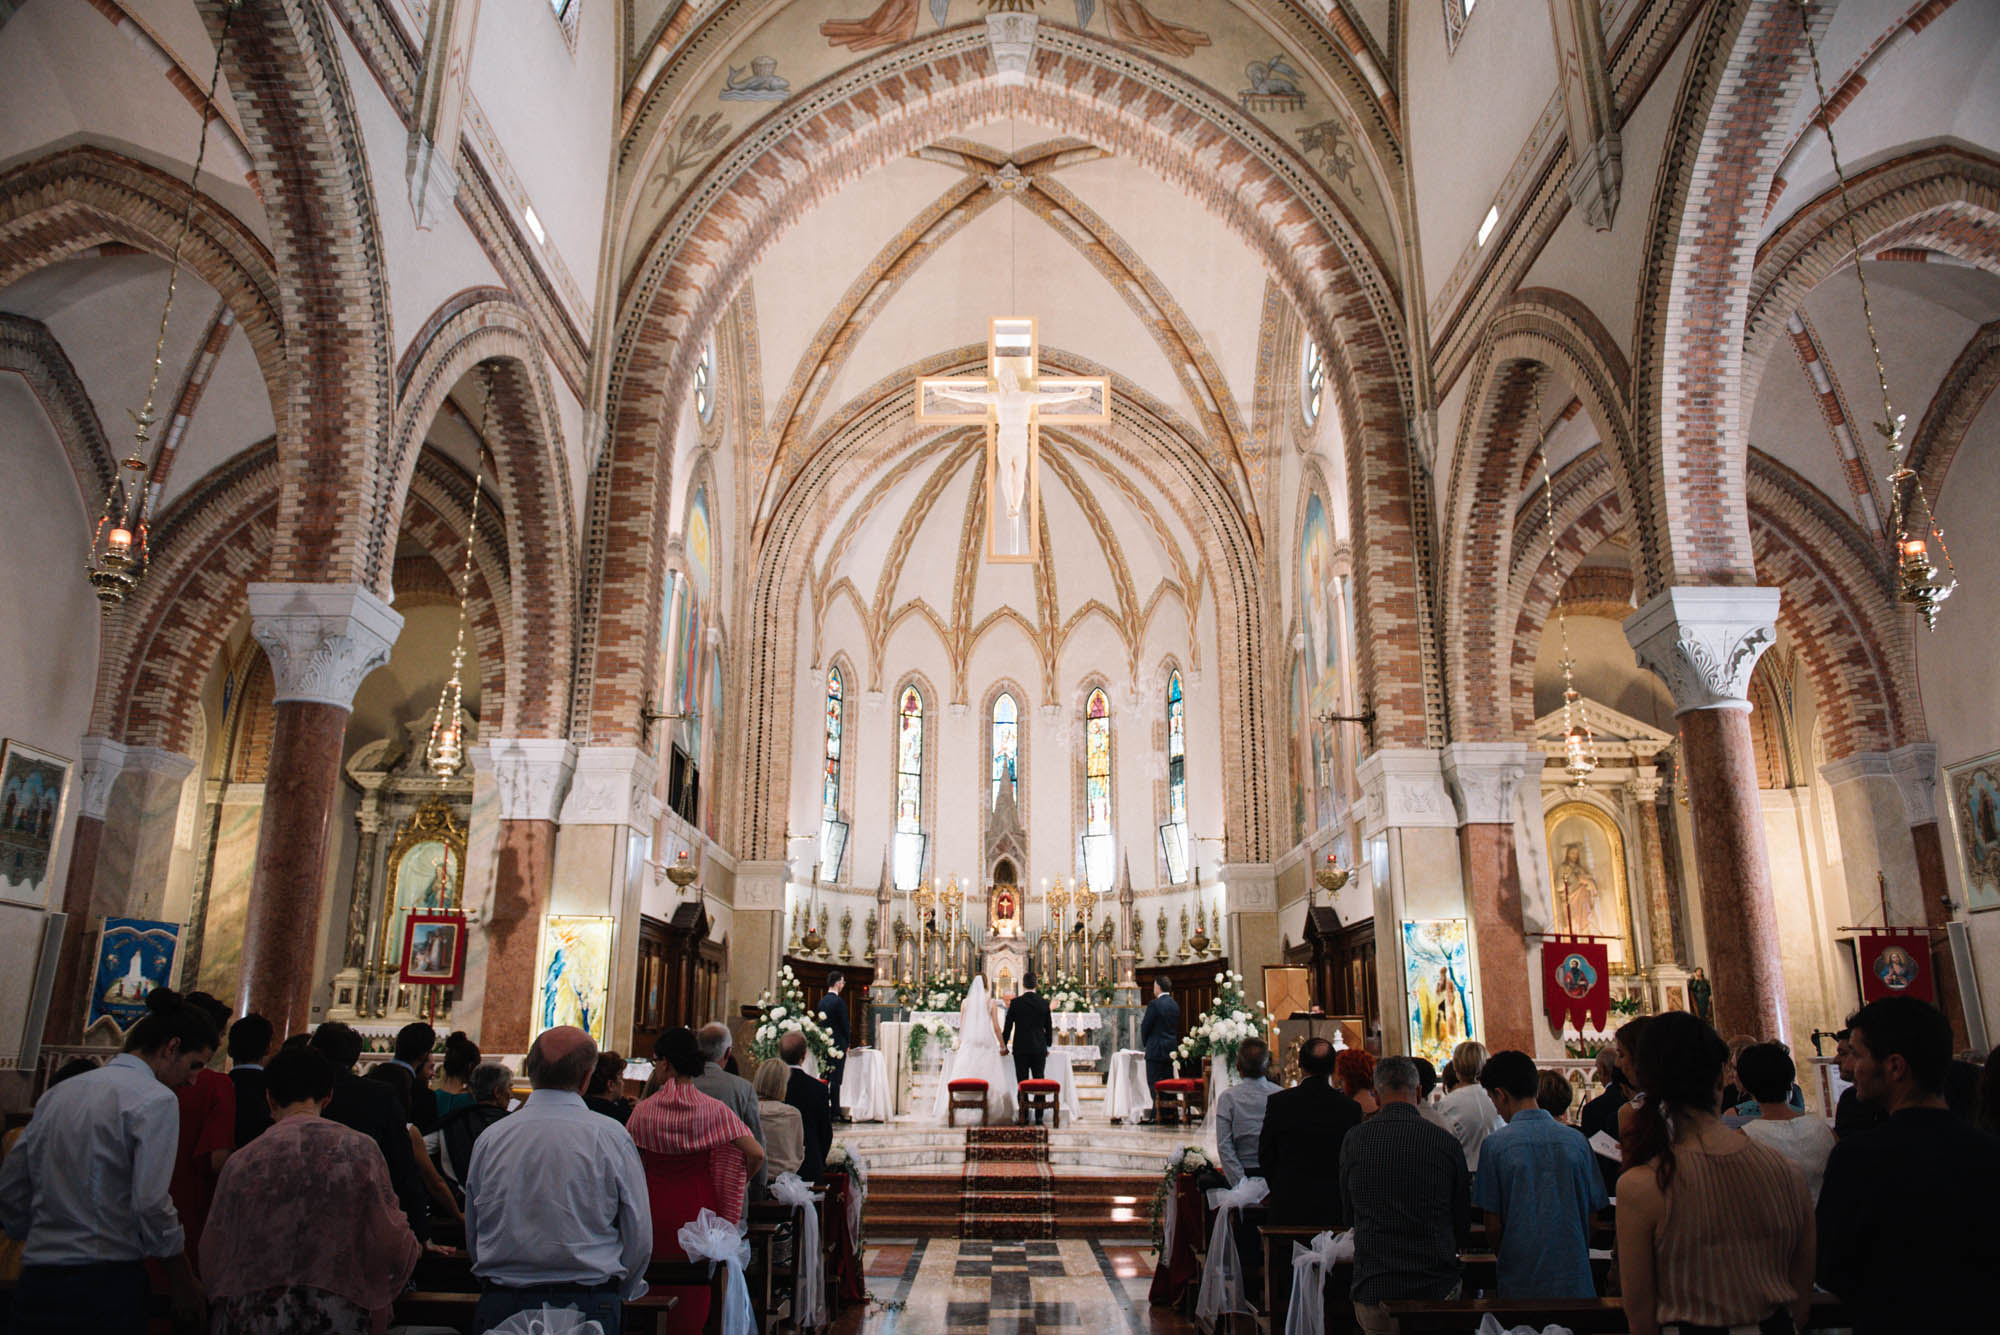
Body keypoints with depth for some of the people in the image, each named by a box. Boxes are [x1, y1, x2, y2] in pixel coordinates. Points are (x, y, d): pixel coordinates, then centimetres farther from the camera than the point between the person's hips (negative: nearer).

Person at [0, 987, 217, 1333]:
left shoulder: (56, 1094, 13)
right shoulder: (155, 1099, -10)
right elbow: (151, 1205, -17)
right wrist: (185, 1282, -6)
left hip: (36, 1282, 7)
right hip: (106, 1286, -7)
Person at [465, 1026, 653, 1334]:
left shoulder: (490, 1137, -2)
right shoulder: (610, 1136, -10)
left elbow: (472, 1238, 9)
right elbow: (639, 1236, -4)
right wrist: (618, 1296, 14)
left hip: (499, 1308, 3)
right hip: (587, 1307, -3)